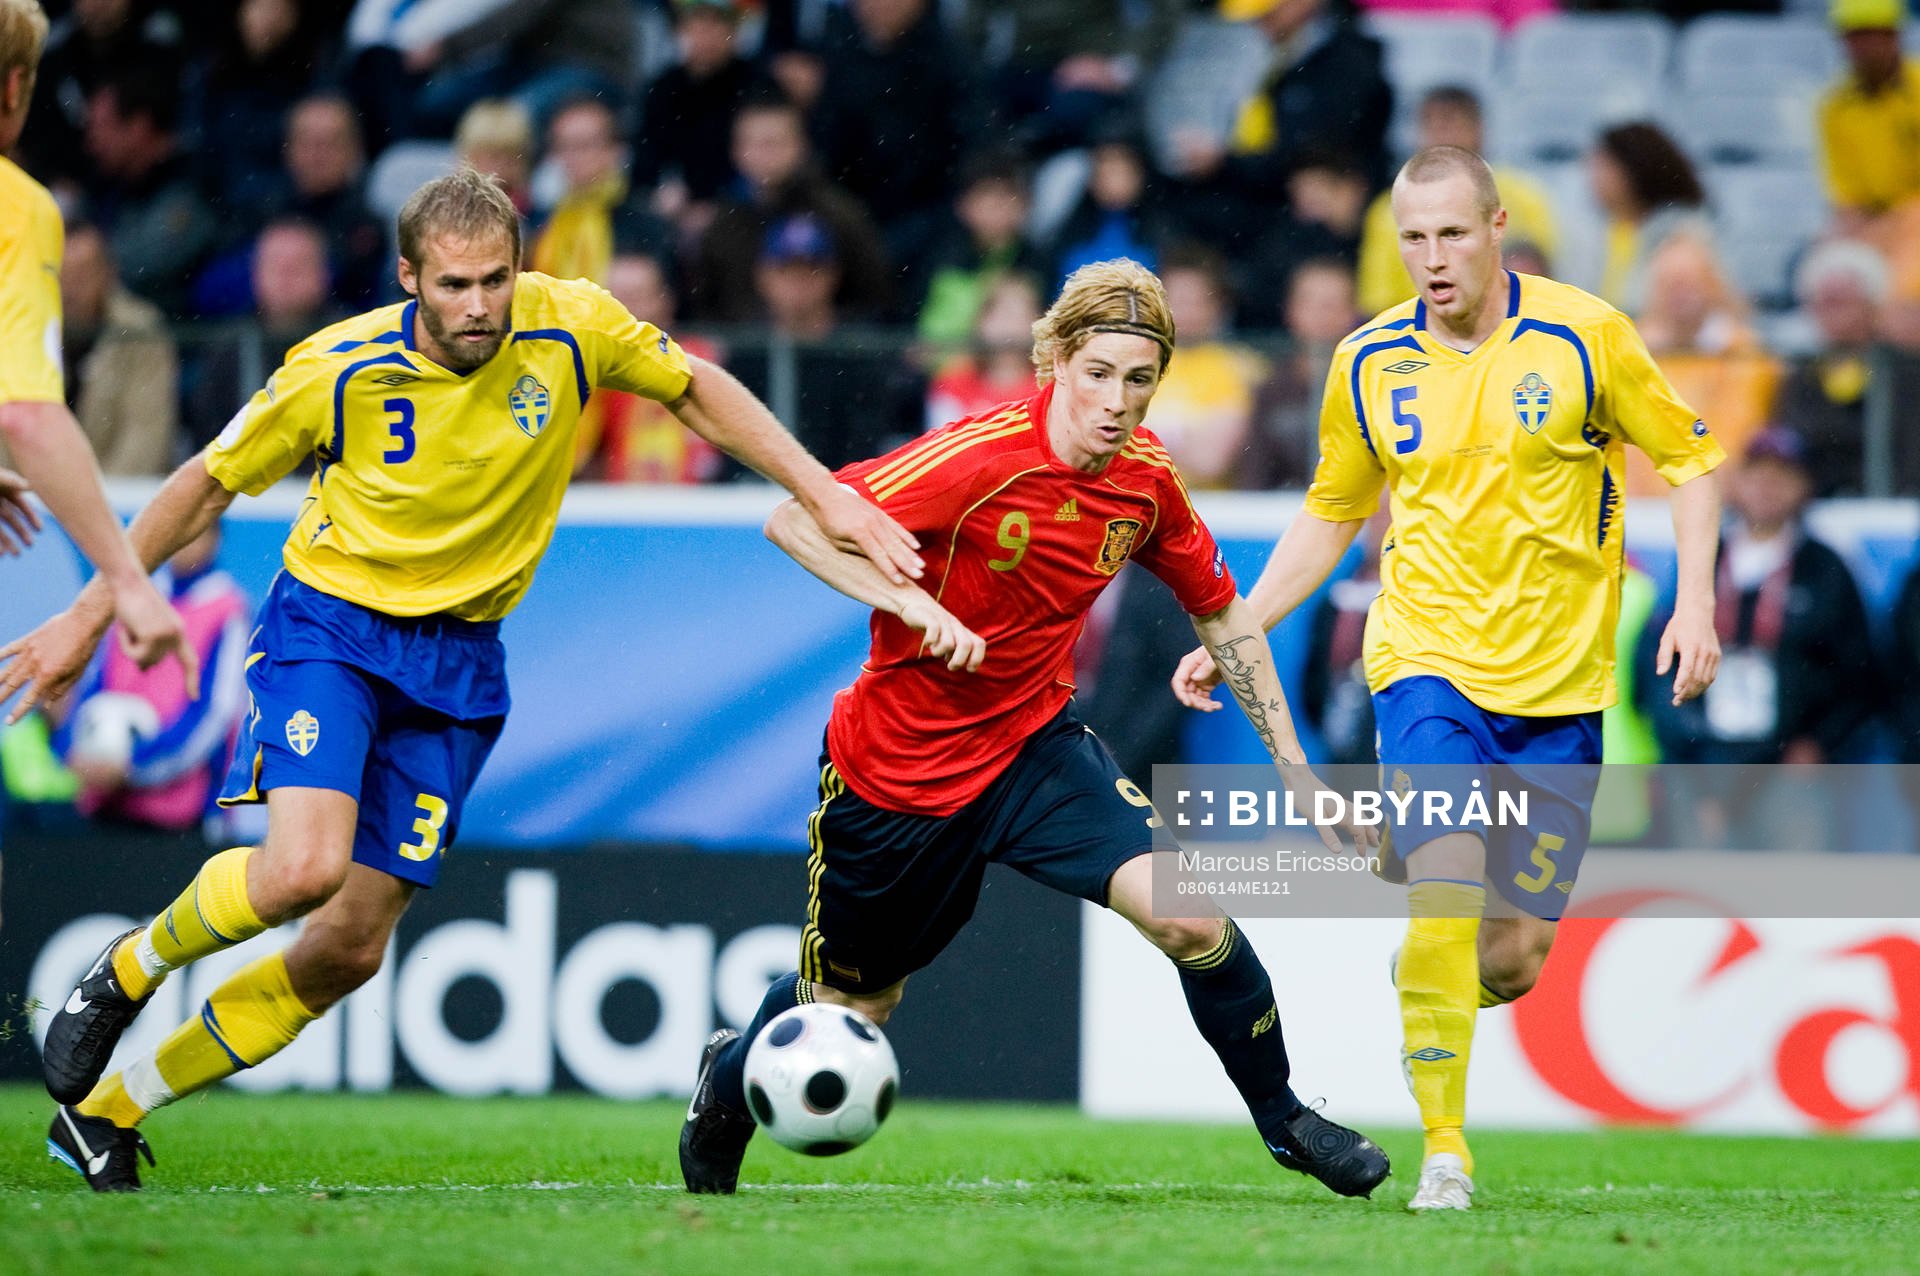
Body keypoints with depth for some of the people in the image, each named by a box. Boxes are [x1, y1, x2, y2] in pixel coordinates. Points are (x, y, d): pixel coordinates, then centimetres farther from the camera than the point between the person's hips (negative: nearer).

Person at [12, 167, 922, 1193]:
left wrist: (829, 498, 0)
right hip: (329, 628, -3)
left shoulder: (569, 328, -12)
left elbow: (699, 392, 6)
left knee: (349, 951, 0)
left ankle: (107, 1111, 15)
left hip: (458, 662, 3)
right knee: (304, 867, -29)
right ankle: (127, 972, 2)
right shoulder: (340, 370, -15)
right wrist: (88, 616, 1)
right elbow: (208, 484, -1)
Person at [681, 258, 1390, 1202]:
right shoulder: (982, 455, -26)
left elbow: (1221, 612, 9)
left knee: (1186, 916, -20)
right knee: (847, 1010, 14)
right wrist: (911, 603, -39)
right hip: (897, 763, -3)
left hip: (1033, 745, 3)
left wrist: (1292, 765, 7)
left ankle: (1283, 1119, 3)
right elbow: (793, 520, -28)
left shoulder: (1146, 479, -8)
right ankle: (730, 1077, 49)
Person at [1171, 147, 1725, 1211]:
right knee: (1447, 895, -21)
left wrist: (1694, 604, -8)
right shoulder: (1369, 362, 2)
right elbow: (1332, 512, 16)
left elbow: (1687, 457, 4)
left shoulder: (1584, 336, -5)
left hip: (1558, 682, 0)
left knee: (1514, 960, 0)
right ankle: (1444, 1153, -15)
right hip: (1427, 659, 0)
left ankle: (1431, 987, 37)